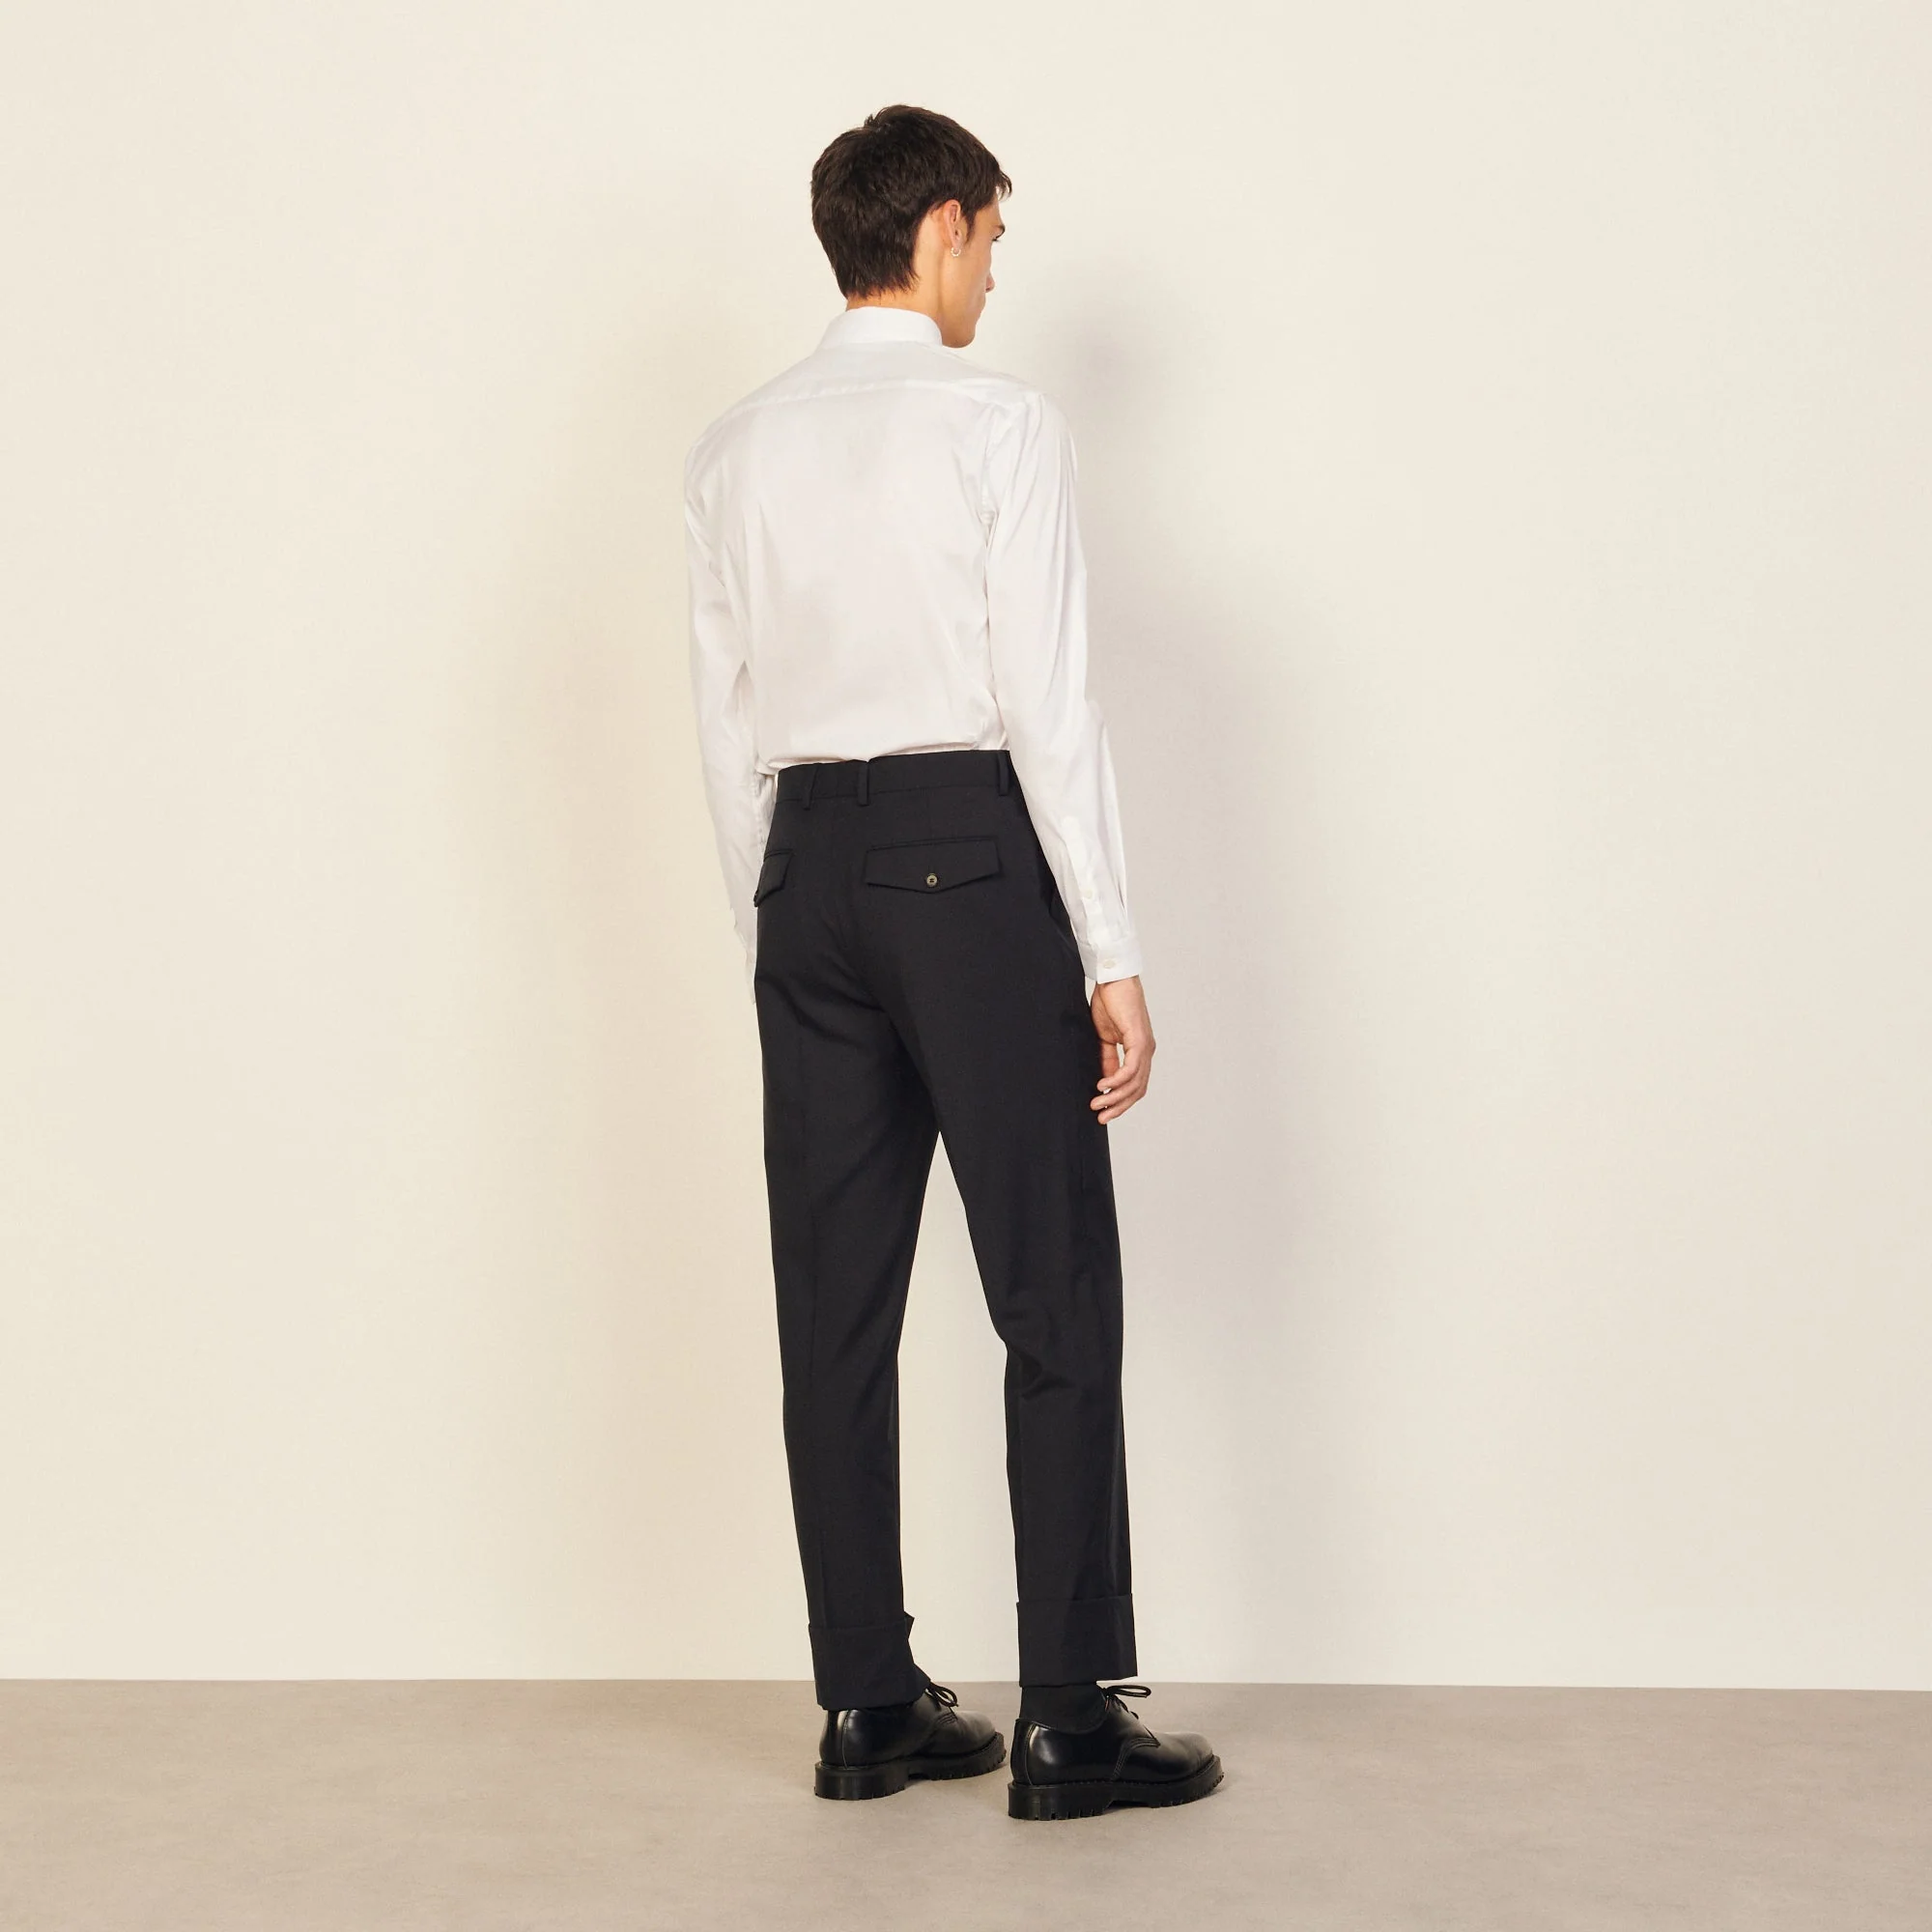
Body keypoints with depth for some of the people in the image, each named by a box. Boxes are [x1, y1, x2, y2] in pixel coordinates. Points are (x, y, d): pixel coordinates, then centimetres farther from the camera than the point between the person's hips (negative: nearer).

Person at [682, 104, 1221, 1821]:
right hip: (974, 859, -6)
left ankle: (869, 1707, 14)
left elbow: (729, 726, 12)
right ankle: (1072, 1723, 2)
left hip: (810, 864, 6)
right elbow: (1048, 701, -11)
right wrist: (1112, 956, -9)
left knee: (836, 1303, 8)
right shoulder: (1002, 427, -5)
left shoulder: (735, 453, 11)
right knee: (1055, 1300, -1)